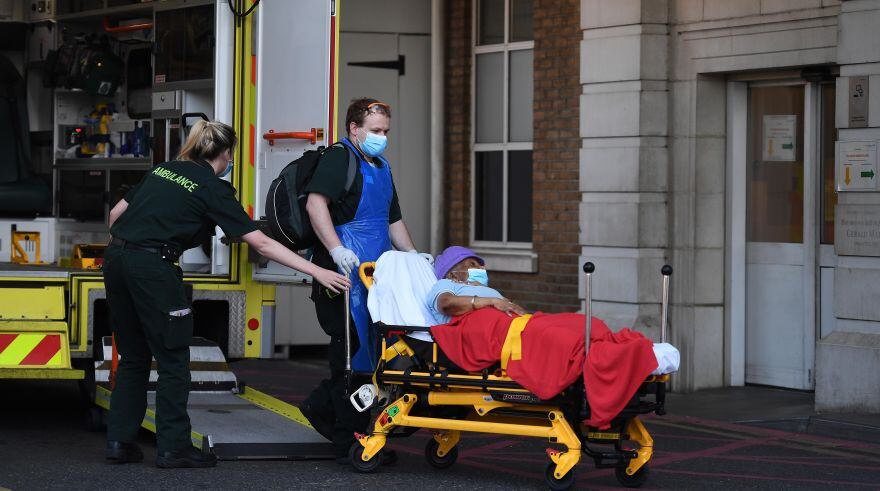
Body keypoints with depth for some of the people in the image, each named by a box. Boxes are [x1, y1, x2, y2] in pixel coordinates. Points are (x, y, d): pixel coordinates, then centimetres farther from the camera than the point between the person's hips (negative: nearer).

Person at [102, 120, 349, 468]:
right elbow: (261, 244, -5)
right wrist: (316, 272, -4)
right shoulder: (213, 189, -1)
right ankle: (173, 447, 7)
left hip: (116, 258, 7)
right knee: (173, 360, 4)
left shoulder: (163, 171, 18)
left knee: (133, 358, 17)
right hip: (152, 267, -7)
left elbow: (116, 214, 18)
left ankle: (119, 442, 17)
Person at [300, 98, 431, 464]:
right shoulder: (339, 158, -6)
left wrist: (411, 253, 20)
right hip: (345, 274, -9)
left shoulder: (381, 168, 24)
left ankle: (321, 407, 28)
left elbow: (393, 220, 33)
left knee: (366, 349, 10)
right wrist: (337, 250, -27)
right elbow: (315, 204, -19)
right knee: (354, 351, -7)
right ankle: (351, 441, -1)